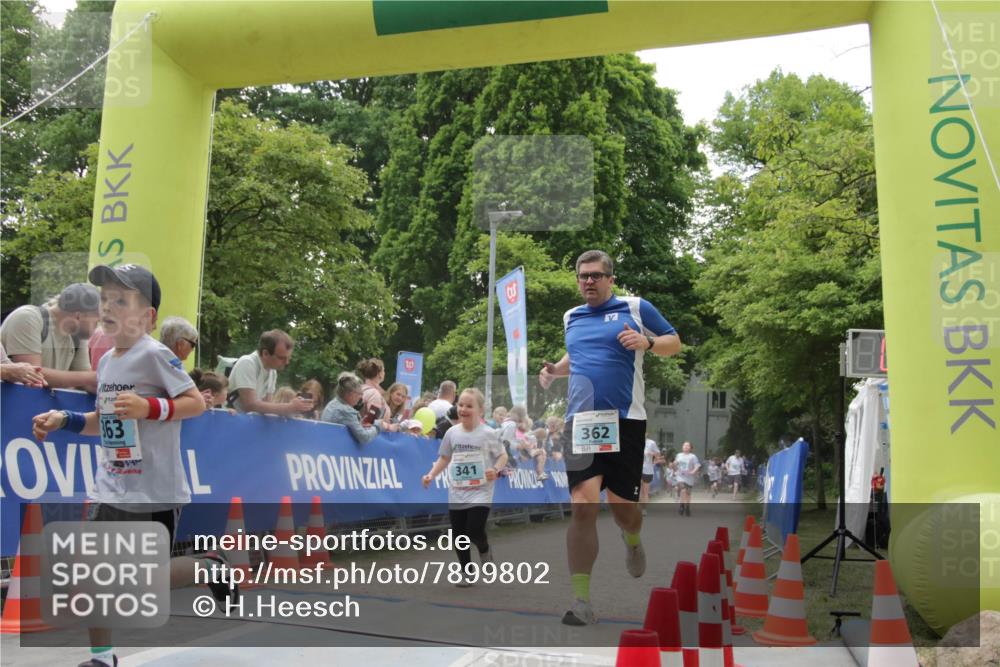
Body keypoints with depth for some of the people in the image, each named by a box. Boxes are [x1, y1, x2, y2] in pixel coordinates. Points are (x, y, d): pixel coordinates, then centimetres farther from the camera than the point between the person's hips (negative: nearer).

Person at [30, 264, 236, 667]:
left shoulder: (154, 354, -15)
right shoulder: (106, 361, 9)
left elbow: (196, 403, -17)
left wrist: (149, 407, -28)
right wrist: (64, 420, 7)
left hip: (155, 490, -7)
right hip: (111, 487, 8)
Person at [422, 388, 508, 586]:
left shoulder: (487, 434, -9)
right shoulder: (452, 433, 1)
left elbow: (503, 456, 0)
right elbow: (444, 458, 12)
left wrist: (496, 469, -20)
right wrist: (431, 475, -1)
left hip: (480, 493, -4)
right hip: (456, 494, 4)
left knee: (475, 531, -16)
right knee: (458, 535, 7)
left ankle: (485, 551, 20)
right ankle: (466, 573, 25)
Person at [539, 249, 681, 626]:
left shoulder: (636, 308, 3)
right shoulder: (571, 318, 16)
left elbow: (674, 343, 8)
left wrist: (647, 343, -13)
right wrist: (555, 370, 11)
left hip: (625, 421, -2)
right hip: (581, 422, 2)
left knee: (622, 506, 4)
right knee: (583, 506, -10)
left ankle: (632, 541, 43)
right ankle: (581, 600, -5)